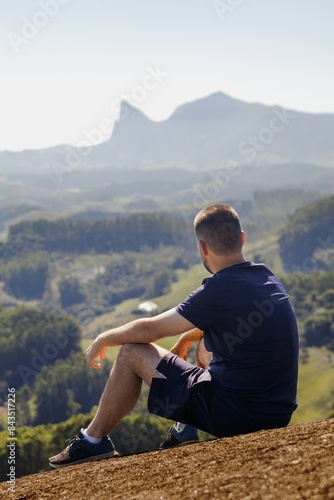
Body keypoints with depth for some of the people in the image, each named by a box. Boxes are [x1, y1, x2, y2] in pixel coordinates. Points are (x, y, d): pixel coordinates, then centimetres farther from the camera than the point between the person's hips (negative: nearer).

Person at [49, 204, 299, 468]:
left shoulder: (220, 290, -19)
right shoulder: (268, 278, 4)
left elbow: (150, 330, -8)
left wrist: (103, 340, 8)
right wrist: (190, 335, 29)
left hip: (234, 415, -8)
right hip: (279, 414, 8)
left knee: (131, 353, 3)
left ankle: (93, 441, 18)